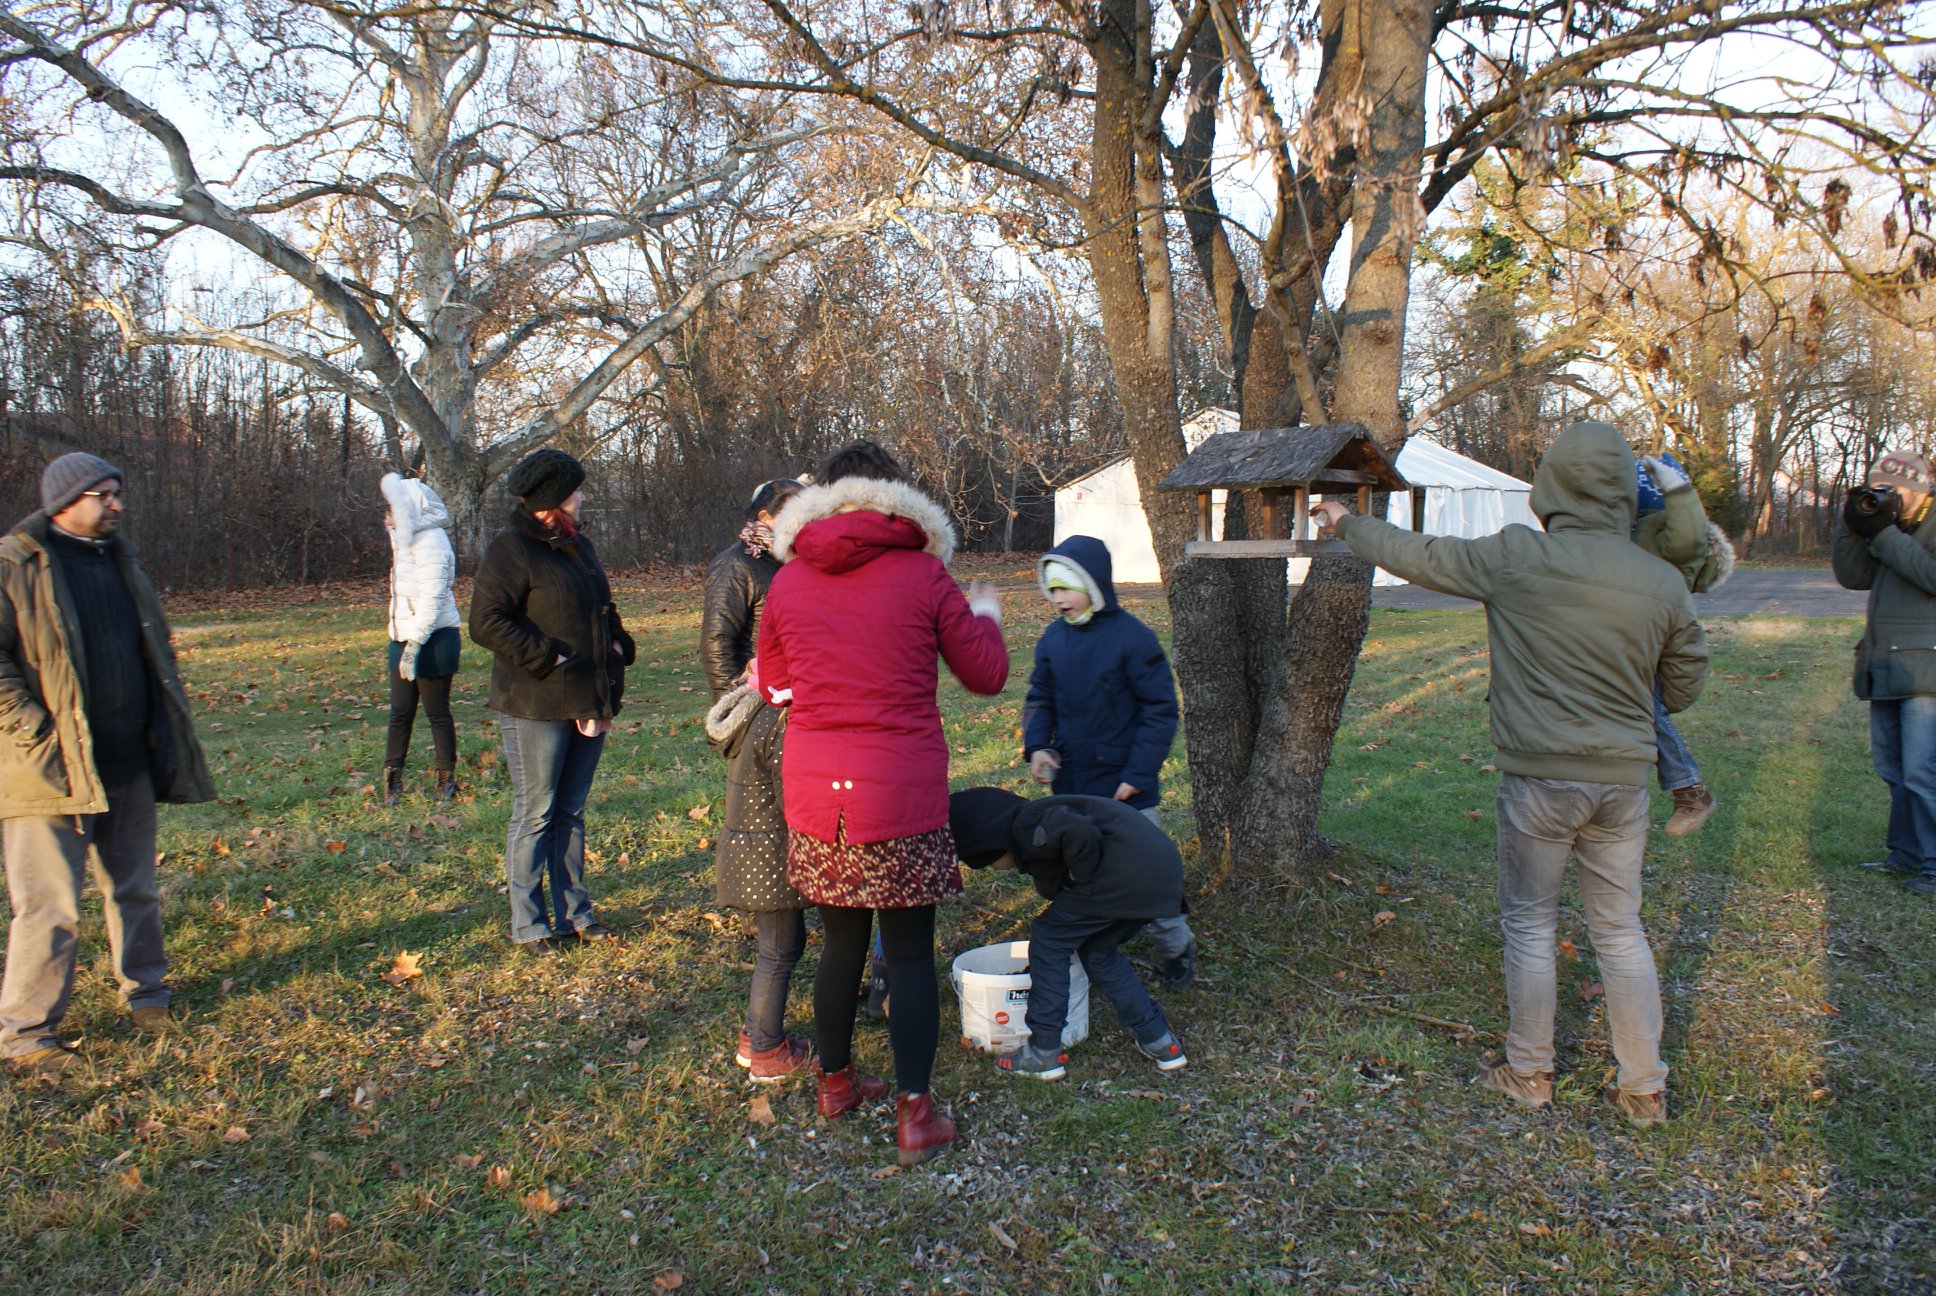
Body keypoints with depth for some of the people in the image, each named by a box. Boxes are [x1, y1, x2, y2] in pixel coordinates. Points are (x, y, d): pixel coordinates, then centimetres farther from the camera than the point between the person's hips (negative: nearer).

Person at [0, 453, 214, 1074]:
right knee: (50, 907, -2)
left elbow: (156, 649, 21)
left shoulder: (121, 559, 14)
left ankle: (145, 992, 32)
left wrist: (166, 731, 13)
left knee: (136, 889, 17)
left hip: (130, 765, 7)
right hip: (55, 769, -7)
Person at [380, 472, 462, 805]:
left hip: (433, 639, -9)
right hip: (404, 637, 9)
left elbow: (432, 598, -21)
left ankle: (447, 778, 14)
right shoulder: (406, 539, 14)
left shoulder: (430, 542, -16)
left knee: (437, 712, 2)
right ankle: (392, 775, 14)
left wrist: (414, 645, -23)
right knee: (400, 712, 9)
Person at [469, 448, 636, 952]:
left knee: (571, 812, 15)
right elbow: (486, 622, -18)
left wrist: (618, 645, 9)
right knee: (535, 814, 1)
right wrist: (549, 657, -20)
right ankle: (528, 924, 12)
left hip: (587, 701, 8)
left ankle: (574, 912, 24)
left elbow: (603, 609, 28)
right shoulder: (510, 550, -11)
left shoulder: (577, 546, 16)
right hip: (535, 707, -8)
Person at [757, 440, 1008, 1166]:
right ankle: (914, 1116, 11)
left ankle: (835, 1082, 34)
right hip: (902, 795, -3)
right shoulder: (922, 572, -6)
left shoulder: (788, 581, 3)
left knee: (842, 943, 19)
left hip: (816, 793, 4)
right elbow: (987, 675, 2)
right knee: (910, 953, 6)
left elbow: (773, 684, 16)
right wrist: (983, 615, 20)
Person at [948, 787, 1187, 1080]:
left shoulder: (1024, 826, -6)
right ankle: (1160, 1042, 27)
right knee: (1097, 952, 25)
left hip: (1126, 871, -10)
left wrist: (1081, 875, -8)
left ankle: (1044, 1053, 10)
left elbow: (1079, 833, -25)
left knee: (1048, 939, 4)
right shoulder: (1039, 818, 26)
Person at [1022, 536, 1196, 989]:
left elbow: (1160, 709, -11)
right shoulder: (1053, 638, 1)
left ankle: (1176, 947, 26)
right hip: (1070, 784, 5)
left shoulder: (1132, 637, -14)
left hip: (1124, 787, -5)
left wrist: (1138, 772, -15)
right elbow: (1040, 699, 10)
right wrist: (1037, 745, -9)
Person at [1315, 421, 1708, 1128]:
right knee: (1621, 931, 14)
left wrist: (1347, 523, 18)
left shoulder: (1514, 558, -12)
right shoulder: (1664, 585, -2)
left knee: (1530, 924, 13)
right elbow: (1684, 689, 8)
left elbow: (1415, 554, 1)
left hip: (1540, 777, -3)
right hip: (1623, 779, 3)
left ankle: (1529, 1072, 24)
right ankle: (1644, 1088, 22)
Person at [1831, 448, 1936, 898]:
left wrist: (1883, 534, -18)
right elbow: (1853, 576, 10)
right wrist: (1853, 528, -3)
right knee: (1892, 767, 13)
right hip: (1886, 670, 8)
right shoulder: (1890, 527, 18)